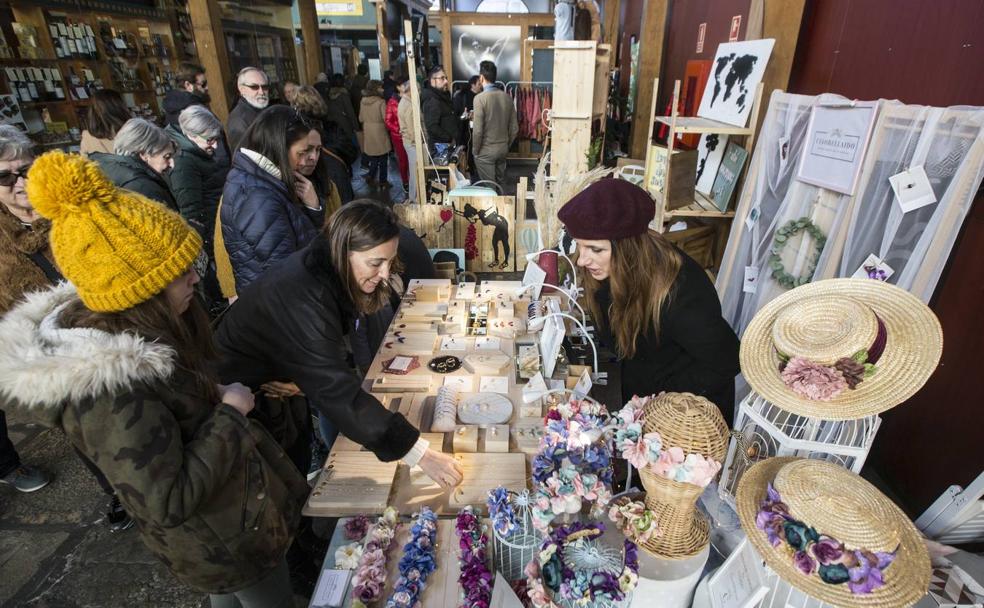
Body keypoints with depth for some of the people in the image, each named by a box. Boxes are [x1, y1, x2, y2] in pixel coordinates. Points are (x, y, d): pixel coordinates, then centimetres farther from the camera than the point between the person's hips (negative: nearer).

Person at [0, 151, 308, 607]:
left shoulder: (98, 323, -10)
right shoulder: (109, 389, -39)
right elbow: (170, 501, -33)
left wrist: (212, 395, -5)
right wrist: (229, 413, -26)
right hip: (222, 541, -8)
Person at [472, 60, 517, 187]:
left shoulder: (480, 98, -17)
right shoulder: (507, 97, 1)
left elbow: (477, 130, -20)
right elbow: (514, 127, 4)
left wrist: (475, 151, -6)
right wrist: (507, 145, 17)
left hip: (486, 151, -6)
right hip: (503, 148, 6)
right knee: (501, 183, 18)